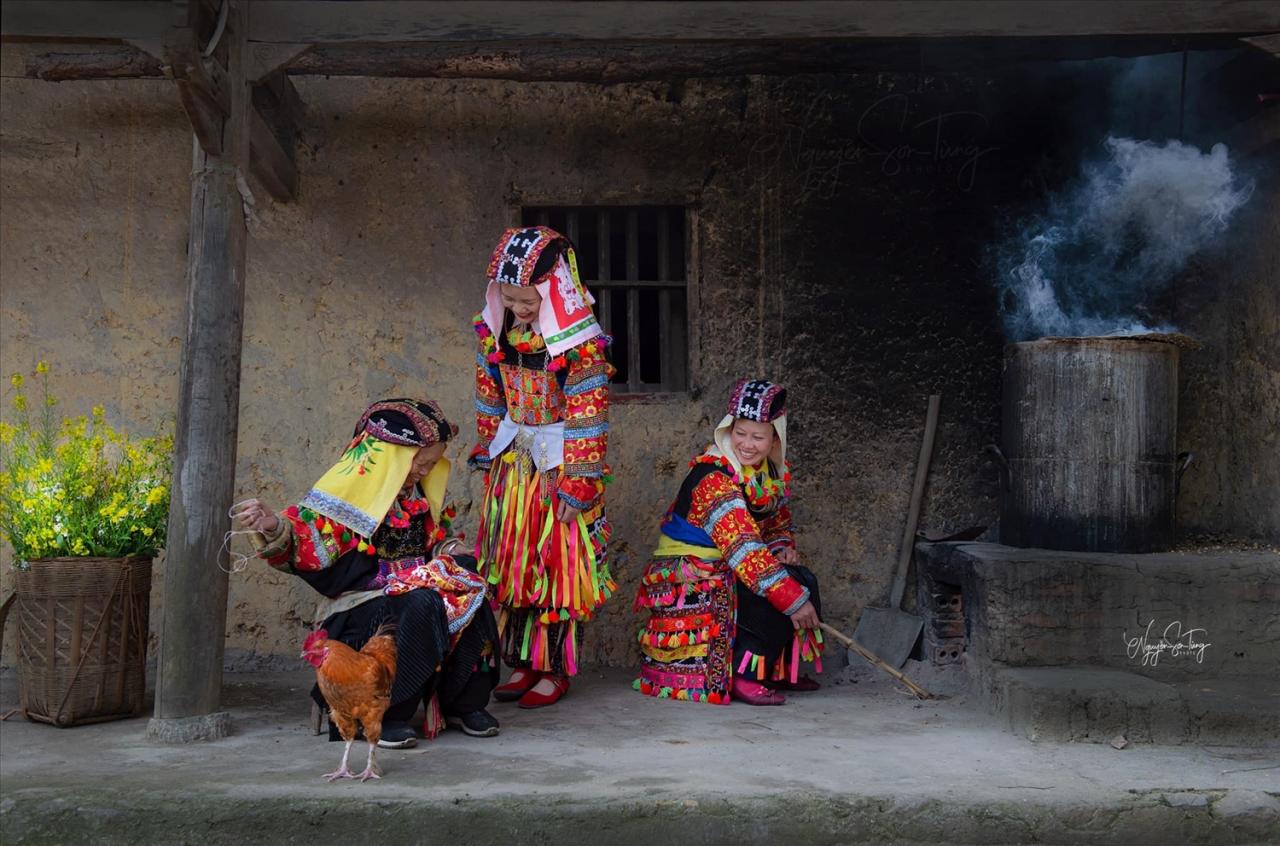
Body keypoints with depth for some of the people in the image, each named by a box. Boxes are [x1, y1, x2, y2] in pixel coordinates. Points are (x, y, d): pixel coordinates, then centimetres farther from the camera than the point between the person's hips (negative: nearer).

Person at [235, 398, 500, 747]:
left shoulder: (421, 492, 13)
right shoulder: (352, 487, -9)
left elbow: (442, 538, 28)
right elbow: (310, 540, -16)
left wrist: (451, 557, 6)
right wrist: (274, 527, -36)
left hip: (422, 584, 7)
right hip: (366, 597, -6)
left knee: (470, 597, -21)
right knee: (419, 608, -36)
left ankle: (465, 703, -6)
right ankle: (389, 715, -22)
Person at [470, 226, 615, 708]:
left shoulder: (579, 342, -18)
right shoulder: (496, 330, 0)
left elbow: (586, 416, -17)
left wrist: (576, 487, -16)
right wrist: (488, 454, 11)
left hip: (559, 465, -6)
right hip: (513, 462, 6)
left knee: (559, 566, 0)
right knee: (511, 564, 10)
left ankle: (555, 671, 11)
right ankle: (522, 663, 20)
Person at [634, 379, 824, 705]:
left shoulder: (774, 472, 5)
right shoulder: (712, 476, -23)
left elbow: (779, 525, 20)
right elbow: (743, 547, -31)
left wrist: (784, 548, -5)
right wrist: (793, 600, -34)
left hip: (723, 576, 8)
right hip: (688, 583, -8)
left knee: (802, 581, -5)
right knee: (786, 592, -22)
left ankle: (779, 669, 6)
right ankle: (745, 676, -18)